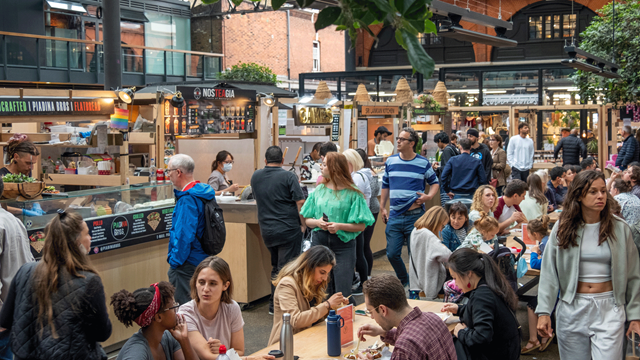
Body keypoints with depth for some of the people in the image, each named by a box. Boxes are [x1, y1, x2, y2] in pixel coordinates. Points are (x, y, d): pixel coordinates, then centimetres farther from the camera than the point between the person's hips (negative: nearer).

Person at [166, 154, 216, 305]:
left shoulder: (187, 200, -20)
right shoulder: (203, 193, 10)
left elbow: (184, 235, -24)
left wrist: (174, 261, -15)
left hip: (187, 263, -10)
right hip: (202, 258, 10)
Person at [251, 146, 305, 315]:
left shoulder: (255, 177, 7)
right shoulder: (288, 176, -10)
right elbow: (300, 202, -14)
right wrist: (303, 224, -4)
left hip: (266, 230, 5)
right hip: (288, 229, -5)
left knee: (276, 267, 18)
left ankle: (274, 304, 22)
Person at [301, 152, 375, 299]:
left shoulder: (352, 194, -4)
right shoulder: (319, 190, 9)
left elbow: (361, 226, -6)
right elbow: (307, 220, 10)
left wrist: (340, 226, -19)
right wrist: (317, 222, -11)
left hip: (343, 245, -4)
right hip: (319, 243, 4)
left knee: (342, 294, -3)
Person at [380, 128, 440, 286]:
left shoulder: (423, 163, 1)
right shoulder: (391, 161, 8)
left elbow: (435, 183, 11)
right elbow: (385, 185, 17)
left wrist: (428, 196, -9)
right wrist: (382, 208, 11)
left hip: (415, 215, -3)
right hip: (395, 216, 3)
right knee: (392, 254, 2)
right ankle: (403, 281, 25)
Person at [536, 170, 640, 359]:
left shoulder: (619, 228, 0)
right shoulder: (562, 228, -1)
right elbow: (549, 273, -3)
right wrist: (543, 312, -9)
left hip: (609, 308, 0)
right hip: (571, 308, 1)